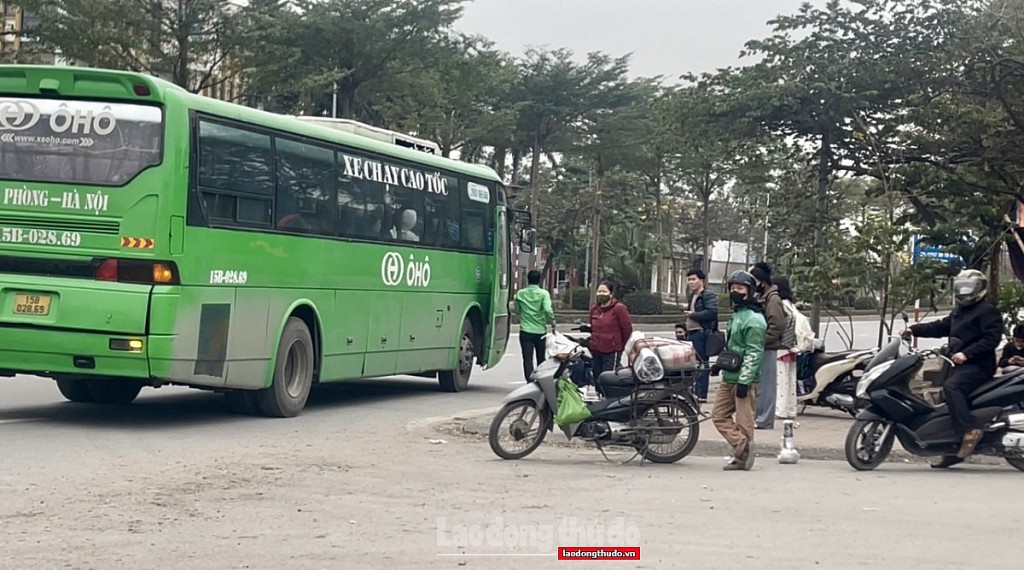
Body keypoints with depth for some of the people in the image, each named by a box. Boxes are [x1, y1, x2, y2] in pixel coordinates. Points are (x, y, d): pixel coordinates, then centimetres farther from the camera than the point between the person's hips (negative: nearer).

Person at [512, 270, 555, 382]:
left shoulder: (520, 293, 2)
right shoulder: (543, 293, -6)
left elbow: (517, 311, 11)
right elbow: (548, 310, -19)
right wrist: (551, 320, -2)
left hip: (525, 331, 0)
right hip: (540, 331, 0)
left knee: (527, 359, -3)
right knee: (541, 359, 15)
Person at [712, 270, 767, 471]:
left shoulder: (753, 319, -14)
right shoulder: (736, 315, 17)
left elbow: (754, 354, -19)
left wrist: (744, 381, -22)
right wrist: (721, 364, 25)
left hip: (744, 379, -10)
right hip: (728, 378, 10)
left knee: (744, 421, -3)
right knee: (719, 415, 7)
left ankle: (741, 456, 3)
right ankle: (743, 446, 6)